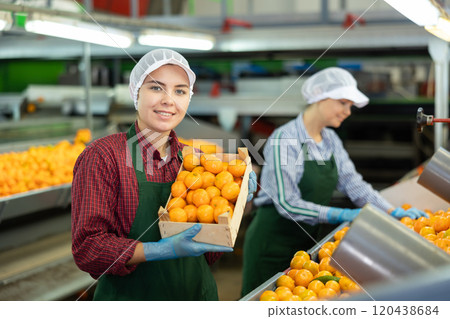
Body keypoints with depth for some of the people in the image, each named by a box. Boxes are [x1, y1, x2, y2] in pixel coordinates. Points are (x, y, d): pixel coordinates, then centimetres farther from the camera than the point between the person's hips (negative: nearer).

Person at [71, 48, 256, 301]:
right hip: (130, 296, -5)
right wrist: (162, 250, -28)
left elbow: (208, 254, 4)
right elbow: (87, 248, -19)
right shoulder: (103, 155, -13)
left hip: (198, 292, 5)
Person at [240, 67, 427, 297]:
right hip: (273, 242, -7)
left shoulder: (331, 140, 7)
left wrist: (392, 211, -3)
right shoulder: (284, 140, -18)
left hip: (307, 241, 7)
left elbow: (353, 183, 8)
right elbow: (288, 203, -23)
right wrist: (339, 215, -26)